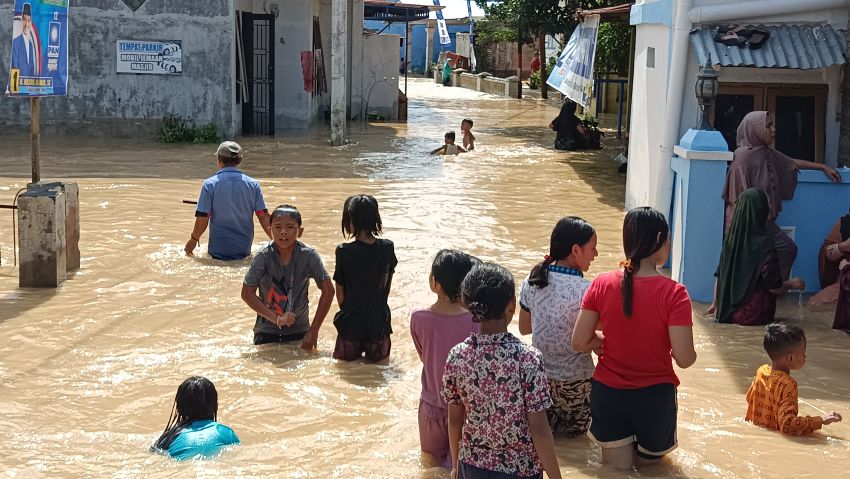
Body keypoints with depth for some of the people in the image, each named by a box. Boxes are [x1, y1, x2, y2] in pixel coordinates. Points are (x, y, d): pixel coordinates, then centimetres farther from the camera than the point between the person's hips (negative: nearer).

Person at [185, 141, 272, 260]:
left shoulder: (210, 184, -3)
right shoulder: (253, 184, 3)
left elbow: (202, 219, -5)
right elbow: (264, 216, 3)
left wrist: (193, 240, 11)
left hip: (218, 250, -2)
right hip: (244, 250, 2)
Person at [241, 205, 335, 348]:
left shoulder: (309, 256, -14)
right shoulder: (263, 257, -15)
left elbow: (328, 291, -12)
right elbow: (247, 293, -13)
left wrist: (314, 331, -15)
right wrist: (277, 319, -21)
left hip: (299, 333, 1)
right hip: (267, 332, 0)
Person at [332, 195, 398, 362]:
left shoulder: (344, 251, -16)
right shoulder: (387, 248, -7)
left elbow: (340, 293, -6)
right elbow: (388, 286, 5)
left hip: (351, 325, -2)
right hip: (380, 323, 2)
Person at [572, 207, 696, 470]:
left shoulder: (602, 284, -10)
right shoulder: (673, 293, -19)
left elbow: (579, 343, -6)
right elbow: (685, 359, -18)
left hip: (608, 393, 1)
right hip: (654, 397, -1)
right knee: (651, 456, 28)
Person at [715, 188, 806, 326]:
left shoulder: (731, 238, 2)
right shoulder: (763, 243, -16)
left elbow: (720, 275, 11)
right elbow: (774, 286, -15)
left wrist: (716, 305, 22)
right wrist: (792, 284, 5)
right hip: (755, 317, -6)